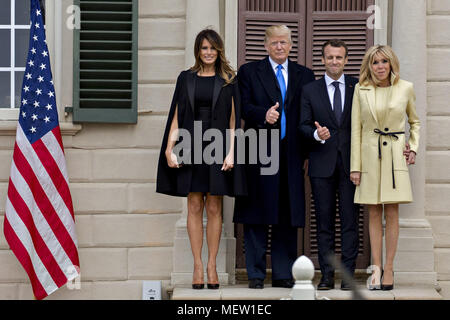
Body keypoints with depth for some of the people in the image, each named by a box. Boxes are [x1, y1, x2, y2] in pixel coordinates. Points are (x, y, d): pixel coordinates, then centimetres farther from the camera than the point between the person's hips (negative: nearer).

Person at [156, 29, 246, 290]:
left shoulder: (229, 80, 5)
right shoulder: (186, 79, 9)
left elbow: (234, 119, 2)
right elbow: (176, 117, 7)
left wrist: (231, 152, -8)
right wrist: (169, 149, -4)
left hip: (217, 147, -1)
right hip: (191, 148, 1)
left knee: (214, 208, 1)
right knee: (195, 206, 2)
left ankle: (212, 266, 8)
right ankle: (198, 266, 6)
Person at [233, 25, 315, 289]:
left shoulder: (304, 76, 14)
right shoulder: (249, 72, 8)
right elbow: (244, 106, -3)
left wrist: (308, 153, 0)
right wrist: (264, 114, -22)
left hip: (291, 156, 2)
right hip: (259, 153, -2)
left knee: (288, 217, 4)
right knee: (256, 217, 0)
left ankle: (284, 274, 10)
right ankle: (256, 274, 5)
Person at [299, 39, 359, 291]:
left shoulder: (358, 87, 7)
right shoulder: (310, 90, 8)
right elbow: (304, 125, 6)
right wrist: (317, 134, -16)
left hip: (350, 163, -1)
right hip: (322, 164, 1)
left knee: (350, 220, -2)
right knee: (324, 221, 3)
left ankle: (348, 274, 1)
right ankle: (327, 274, 7)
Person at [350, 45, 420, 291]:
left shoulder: (405, 88, 3)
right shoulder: (361, 90, 2)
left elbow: (415, 121, 18)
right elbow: (356, 129, 2)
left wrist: (413, 148, 5)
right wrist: (355, 166, -2)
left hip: (395, 154, 0)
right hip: (370, 155, 0)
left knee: (391, 213, -2)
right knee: (374, 213, 3)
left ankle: (389, 269, 2)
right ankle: (376, 268, 5)